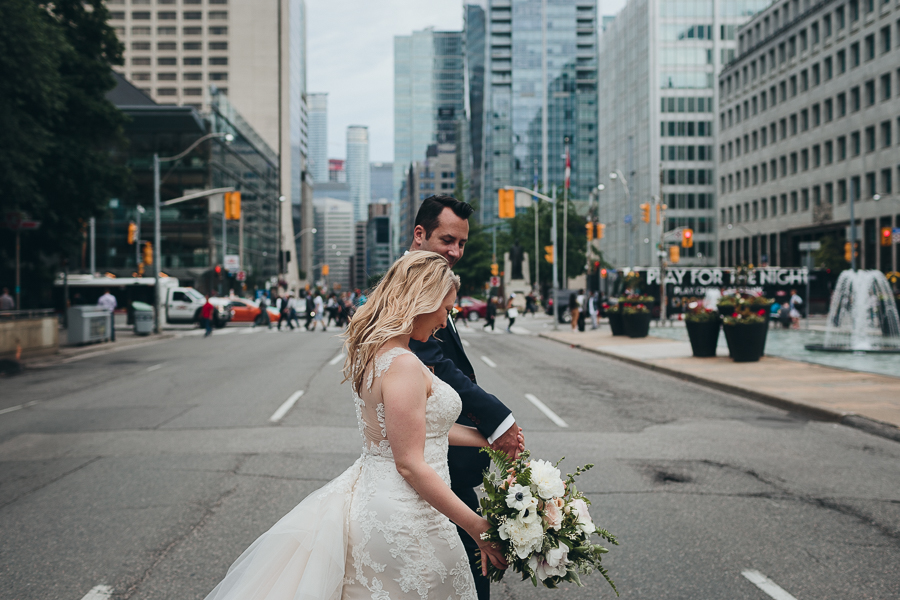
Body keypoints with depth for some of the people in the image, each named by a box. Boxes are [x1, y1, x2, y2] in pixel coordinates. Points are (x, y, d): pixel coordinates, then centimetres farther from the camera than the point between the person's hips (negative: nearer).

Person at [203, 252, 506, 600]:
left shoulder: (370, 353, 7)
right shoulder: (404, 366, -22)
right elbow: (410, 465, -22)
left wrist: (486, 437, 19)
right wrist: (476, 526, -17)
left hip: (370, 498, 9)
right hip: (402, 517, -9)